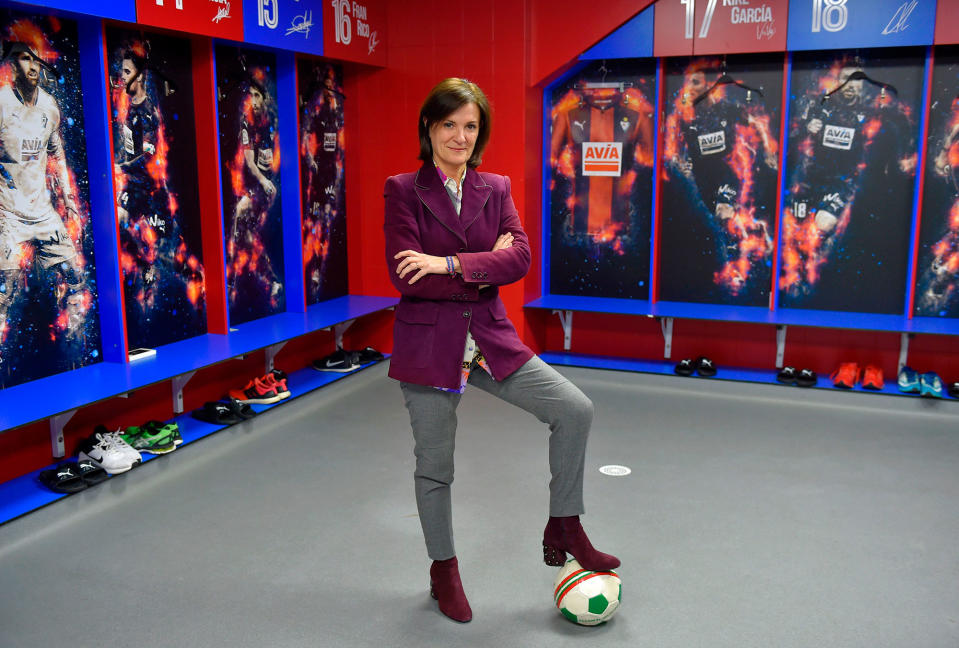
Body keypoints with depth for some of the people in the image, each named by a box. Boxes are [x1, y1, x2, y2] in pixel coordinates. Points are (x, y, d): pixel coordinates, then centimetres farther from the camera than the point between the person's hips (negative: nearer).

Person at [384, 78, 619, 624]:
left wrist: (450, 263, -22)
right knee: (434, 465, 9)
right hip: (429, 344, -3)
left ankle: (564, 528, 13)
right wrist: (484, 270, -13)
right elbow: (407, 277, -15)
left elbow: (519, 258, -10)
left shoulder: (496, 189, 6)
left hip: (490, 339, 3)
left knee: (576, 410, -7)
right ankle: (444, 569, 34)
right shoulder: (403, 191, -4)